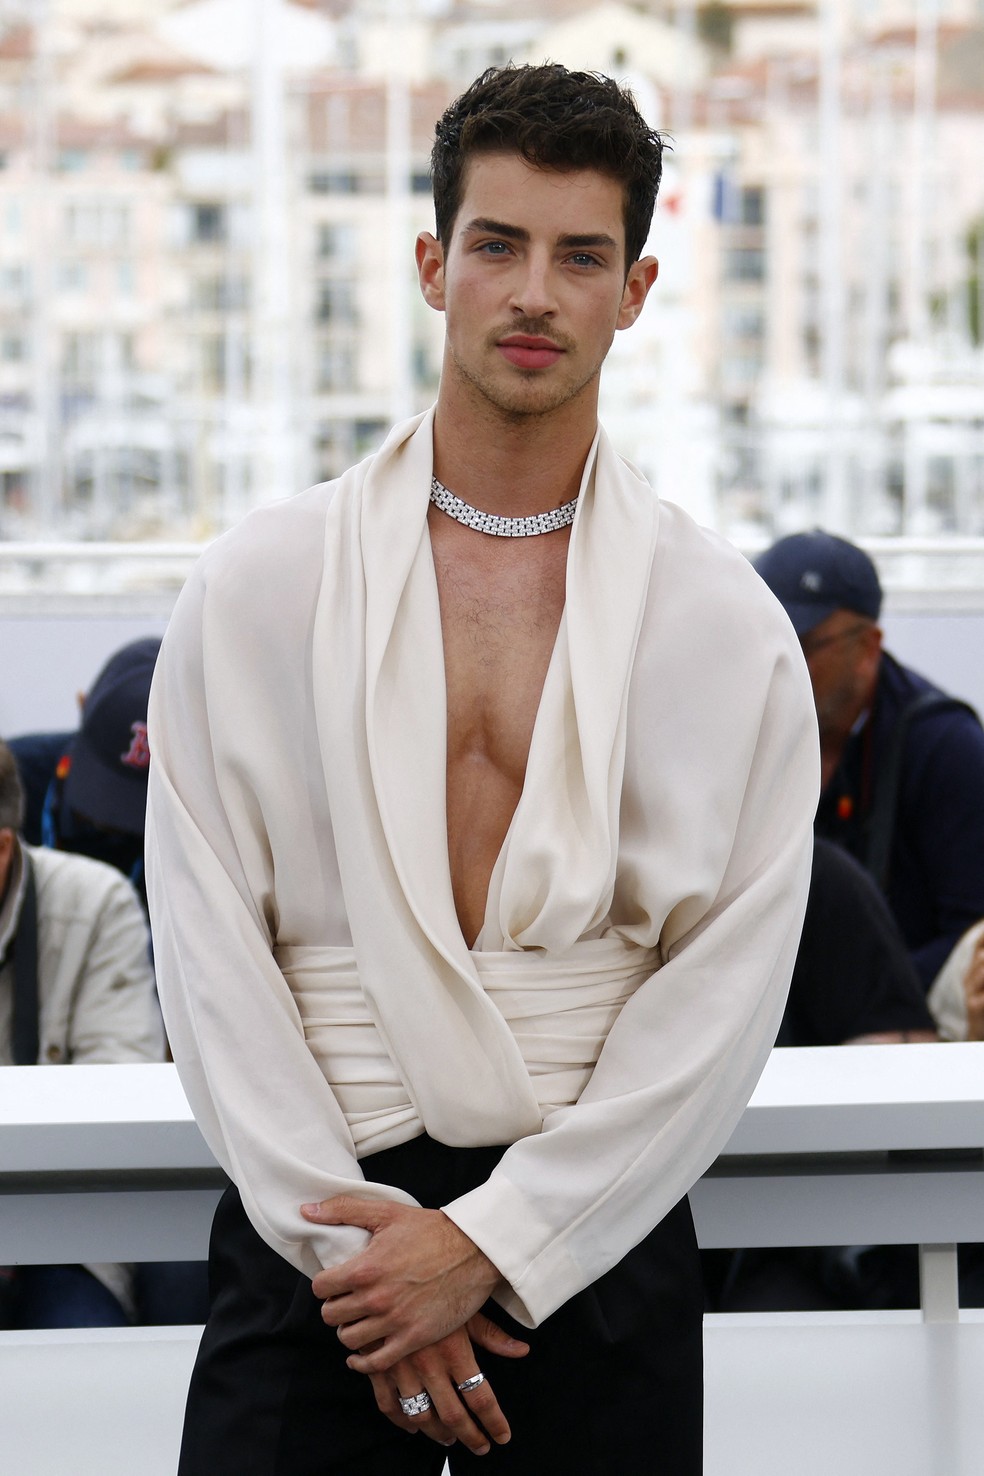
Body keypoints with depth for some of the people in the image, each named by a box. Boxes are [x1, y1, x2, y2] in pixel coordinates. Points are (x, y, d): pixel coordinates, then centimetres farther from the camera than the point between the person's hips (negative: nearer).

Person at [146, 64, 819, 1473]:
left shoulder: (727, 627, 2)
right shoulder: (255, 587, 3)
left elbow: (727, 990, -3)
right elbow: (209, 947, -1)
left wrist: (490, 1243, -10)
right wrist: (345, 1232, -9)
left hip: (596, 1240, 0)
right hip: (310, 1228, 0)